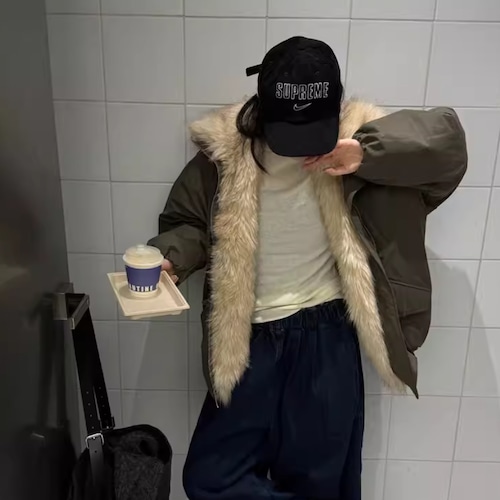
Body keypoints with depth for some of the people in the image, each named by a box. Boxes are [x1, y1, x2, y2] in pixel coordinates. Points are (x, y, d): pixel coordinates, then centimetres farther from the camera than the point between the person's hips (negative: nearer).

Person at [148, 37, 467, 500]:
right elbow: (189, 221, 5)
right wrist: (167, 257, -16)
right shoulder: (225, 147, -6)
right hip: (248, 340, 2)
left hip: (325, 335, -1)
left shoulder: (354, 134, -8)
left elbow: (447, 137, -12)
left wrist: (366, 151, -26)